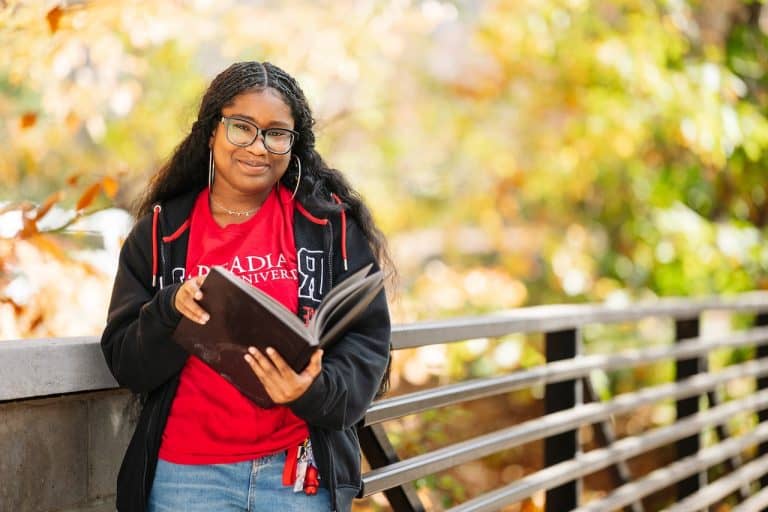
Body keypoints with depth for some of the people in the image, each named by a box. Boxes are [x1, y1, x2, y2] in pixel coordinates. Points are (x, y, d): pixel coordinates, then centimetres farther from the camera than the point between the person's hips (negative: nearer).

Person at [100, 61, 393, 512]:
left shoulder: (331, 223, 1)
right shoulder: (161, 232, 4)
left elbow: (367, 337, -2)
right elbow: (126, 364, 1)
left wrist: (318, 390, -21)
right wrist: (171, 311, -18)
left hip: (302, 473, 0)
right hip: (186, 473, 1)